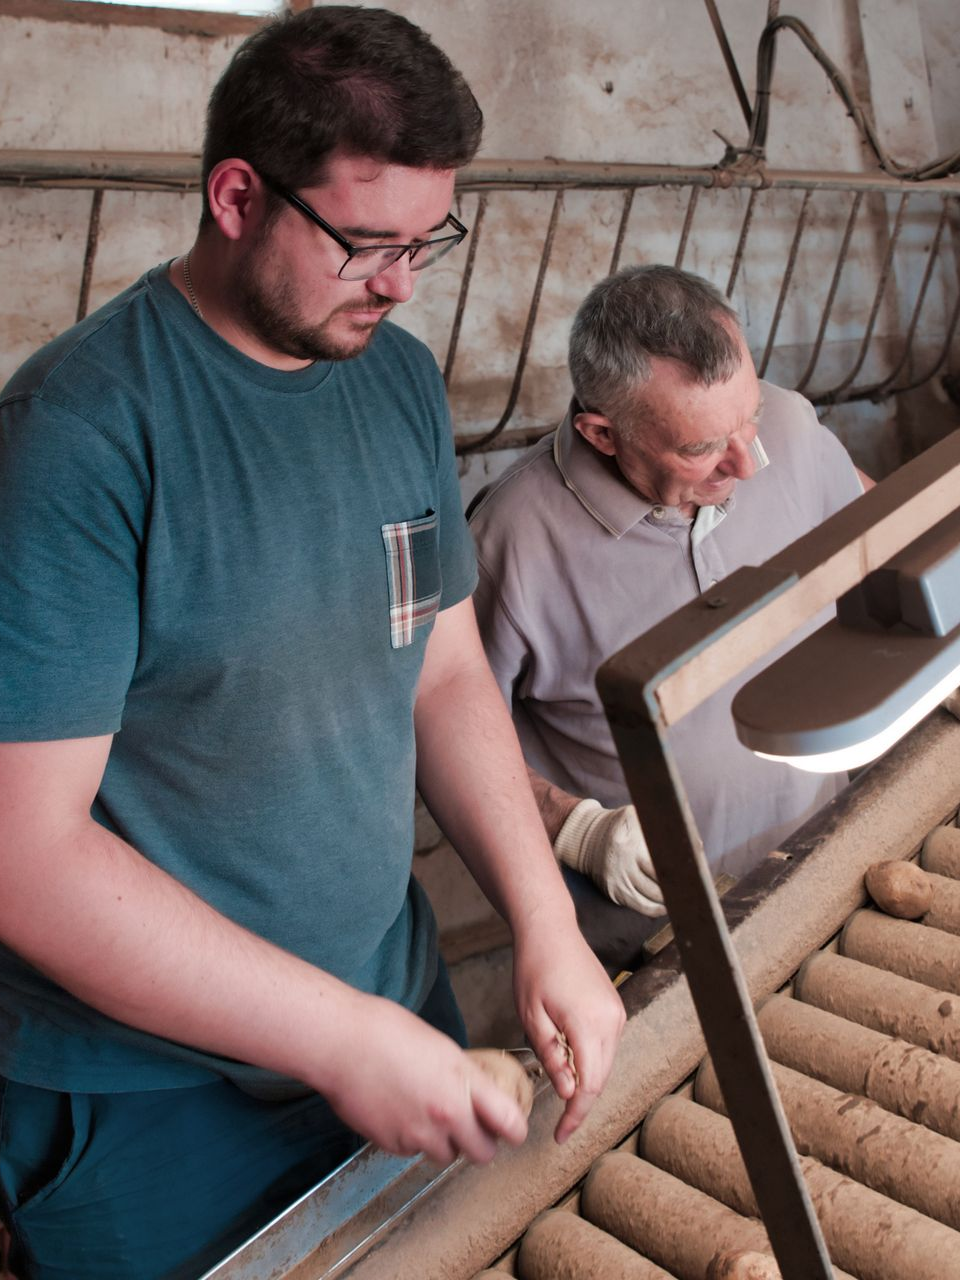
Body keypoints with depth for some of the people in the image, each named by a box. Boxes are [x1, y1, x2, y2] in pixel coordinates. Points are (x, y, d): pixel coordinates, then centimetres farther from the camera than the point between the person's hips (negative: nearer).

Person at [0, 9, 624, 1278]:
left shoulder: (402, 380, -2)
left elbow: (447, 670, 5)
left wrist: (547, 925, -6)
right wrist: (341, 1035, -23)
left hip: (392, 1002, 6)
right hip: (148, 1103, -6)